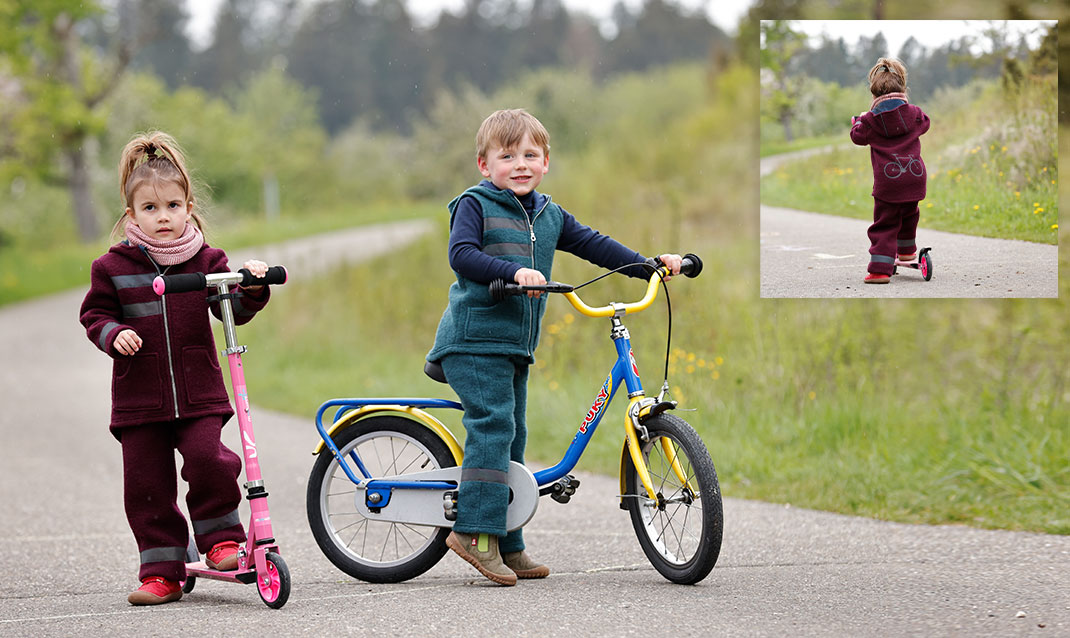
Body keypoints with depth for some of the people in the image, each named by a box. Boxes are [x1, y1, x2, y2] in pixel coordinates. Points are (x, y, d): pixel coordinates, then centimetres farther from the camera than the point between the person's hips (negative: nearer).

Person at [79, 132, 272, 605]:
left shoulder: (205, 260, 4)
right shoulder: (112, 267, 1)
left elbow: (234, 311, 4)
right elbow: (95, 314, 7)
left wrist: (251, 286, -15)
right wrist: (114, 334, -13)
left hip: (198, 392, 0)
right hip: (139, 397, 0)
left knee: (209, 460, -19)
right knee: (147, 485, 0)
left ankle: (221, 539, 4)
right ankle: (161, 571, 10)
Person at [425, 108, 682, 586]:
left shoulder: (549, 216, 16)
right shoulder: (475, 205, -4)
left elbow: (592, 244, 18)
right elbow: (462, 255, -17)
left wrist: (649, 265, 10)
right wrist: (513, 271, -30)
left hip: (516, 346, 7)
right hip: (475, 337, -7)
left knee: (512, 435, 7)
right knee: (493, 424, -19)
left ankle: (507, 546, 11)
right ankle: (476, 530, -19)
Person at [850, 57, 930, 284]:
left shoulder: (871, 119, -4)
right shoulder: (914, 113, 4)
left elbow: (858, 136, 10)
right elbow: (924, 123, 26)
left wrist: (859, 121, 31)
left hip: (887, 180, -3)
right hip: (914, 177, 3)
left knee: (884, 224, 0)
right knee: (909, 214, 29)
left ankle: (880, 269, -8)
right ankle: (906, 249, 47)